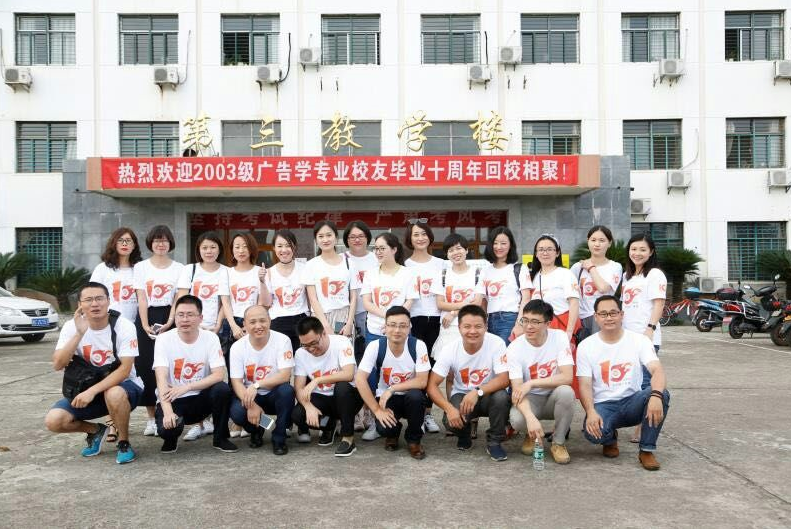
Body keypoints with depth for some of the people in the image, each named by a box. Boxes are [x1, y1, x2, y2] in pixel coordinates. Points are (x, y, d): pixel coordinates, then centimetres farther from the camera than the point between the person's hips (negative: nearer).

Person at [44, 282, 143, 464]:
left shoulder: (124, 326, -18)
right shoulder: (72, 326, -8)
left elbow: (125, 370, -23)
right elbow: (58, 365, -18)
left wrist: (92, 391, -33)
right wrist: (79, 334, -29)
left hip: (123, 385, -4)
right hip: (87, 390, 4)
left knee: (114, 394, -38)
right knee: (53, 421, -16)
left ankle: (124, 443, -10)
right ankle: (95, 430, 15)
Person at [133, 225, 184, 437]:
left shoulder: (179, 268, 6)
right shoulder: (141, 267, 8)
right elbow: (142, 298, 0)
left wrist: (168, 324, -12)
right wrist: (145, 326, -11)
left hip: (169, 318, -1)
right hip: (146, 318, 1)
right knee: (146, 367, -2)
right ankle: (151, 418, 9)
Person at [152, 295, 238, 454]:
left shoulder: (210, 338, -7)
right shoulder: (164, 339, -10)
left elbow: (219, 375, -17)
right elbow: (161, 379, -20)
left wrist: (187, 387, -28)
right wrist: (167, 411, -35)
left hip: (200, 398, 2)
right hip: (172, 401, -1)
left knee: (222, 389, -28)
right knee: (167, 427, -32)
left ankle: (220, 438, -4)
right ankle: (171, 438, 9)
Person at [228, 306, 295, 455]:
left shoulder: (282, 340, -14)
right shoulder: (237, 347, -8)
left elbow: (285, 375, -23)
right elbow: (236, 382, -11)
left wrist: (256, 385, -35)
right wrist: (251, 405, -27)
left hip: (275, 394, -1)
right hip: (250, 397, 1)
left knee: (286, 390, -34)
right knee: (236, 412, -29)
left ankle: (279, 438, -11)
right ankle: (256, 431, 10)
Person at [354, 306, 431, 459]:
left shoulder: (418, 346, -18)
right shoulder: (375, 346, -17)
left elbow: (422, 381, -20)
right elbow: (360, 379, -21)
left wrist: (391, 389, -26)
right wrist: (377, 410, -23)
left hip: (411, 397, 0)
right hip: (385, 398, 0)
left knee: (416, 395, -35)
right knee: (384, 427, -29)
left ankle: (414, 439, -5)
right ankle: (392, 434, 13)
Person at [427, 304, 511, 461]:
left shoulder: (496, 343, -21)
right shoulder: (450, 350, -18)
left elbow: (504, 379, -25)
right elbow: (432, 385, -17)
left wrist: (477, 392, -40)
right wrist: (449, 408, -33)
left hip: (488, 395, 0)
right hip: (461, 395, 0)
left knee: (501, 397, -33)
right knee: (451, 421, -29)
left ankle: (494, 442, -7)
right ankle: (464, 435, 11)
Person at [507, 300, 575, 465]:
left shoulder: (560, 337, -13)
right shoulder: (515, 347, -15)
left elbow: (567, 377, -21)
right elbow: (517, 389, -22)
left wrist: (531, 383, -27)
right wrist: (530, 417, -41)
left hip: (554, 397, 1)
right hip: (530, 399, 0)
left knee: (566, 391, -34)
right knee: (517, 420, -32)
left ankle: (558, 442, -9)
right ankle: (531, 435, 8)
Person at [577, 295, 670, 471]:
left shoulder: (639, 340, -2)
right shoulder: (586, 346, -2)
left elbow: (657, 370, -17)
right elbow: (585, 385, -7)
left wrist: (656, 395, -40)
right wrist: (591, 411, -27)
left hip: (632, 402, 1)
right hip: (603, 405, -1)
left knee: (662, 394, -30)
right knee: (593, 431, -34)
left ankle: (647, 450, -12)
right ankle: (610, 439, 8)